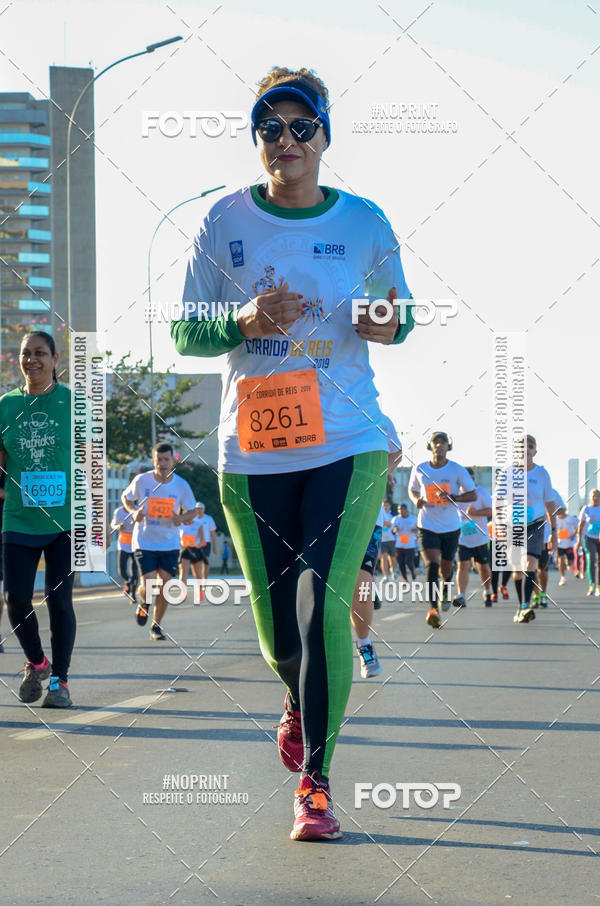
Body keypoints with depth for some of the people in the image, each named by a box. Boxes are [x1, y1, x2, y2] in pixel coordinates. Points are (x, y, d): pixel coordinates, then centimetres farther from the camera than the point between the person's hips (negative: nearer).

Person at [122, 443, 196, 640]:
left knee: (165, 586, -1)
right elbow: (125, 497, 10)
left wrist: (181, 518, -15)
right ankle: (144, 603, 26)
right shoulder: (141, 480, -7)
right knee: (148, 586, -10)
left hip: (170, 544, 2)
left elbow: (191, 511, 7)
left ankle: (156, 626, 18)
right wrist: (133, 512, -11)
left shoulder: (181, 485, -3)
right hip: (144, 542, -2)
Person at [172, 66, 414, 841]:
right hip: (252, 452, 1)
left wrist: (391, 324, -10)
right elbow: (184, 333, 3)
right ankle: (299, 702, 45)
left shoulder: (364, 222, 2)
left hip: (348, 446, -1)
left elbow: (401, 311, 14)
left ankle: (316, 780, -2)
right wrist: (243, 320, -18)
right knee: (278, 632, 8)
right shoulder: (225, 221, 0)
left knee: (322, 609, -16)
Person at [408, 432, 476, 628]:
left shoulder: (457, 470, -5)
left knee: (446, 566, 16)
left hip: (451, 526, 1)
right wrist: (416, 500, -7)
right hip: (427, 525, -1)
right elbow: (412, 489, 16)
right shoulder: (419, 469, 0)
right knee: (431, 564, -19)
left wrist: (453, 498, -19)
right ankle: (433, 608, -26)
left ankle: (445, 592, 50)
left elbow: (473, 495, -1)